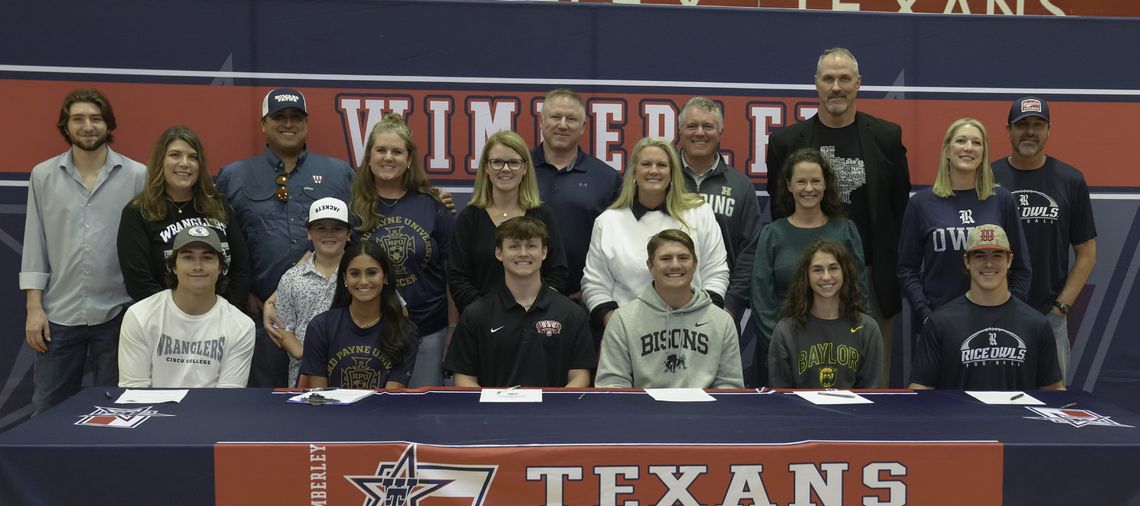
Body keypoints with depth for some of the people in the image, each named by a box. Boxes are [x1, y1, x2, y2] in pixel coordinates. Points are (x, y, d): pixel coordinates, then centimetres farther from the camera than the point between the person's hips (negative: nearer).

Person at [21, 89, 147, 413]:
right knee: (48, 412, 8)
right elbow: (35, 245, 5)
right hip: (59, 314, 2)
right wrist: (34, 307, 0)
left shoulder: (138, 176, -2)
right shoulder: (43, 175, 4)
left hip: (117, 313, -1)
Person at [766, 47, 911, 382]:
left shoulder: (887, 137, 5)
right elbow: (778, 213, 7)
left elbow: (901, 208, 6)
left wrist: (899, 274, 2)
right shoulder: (787, 141, 4)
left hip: (870, 275, 0)